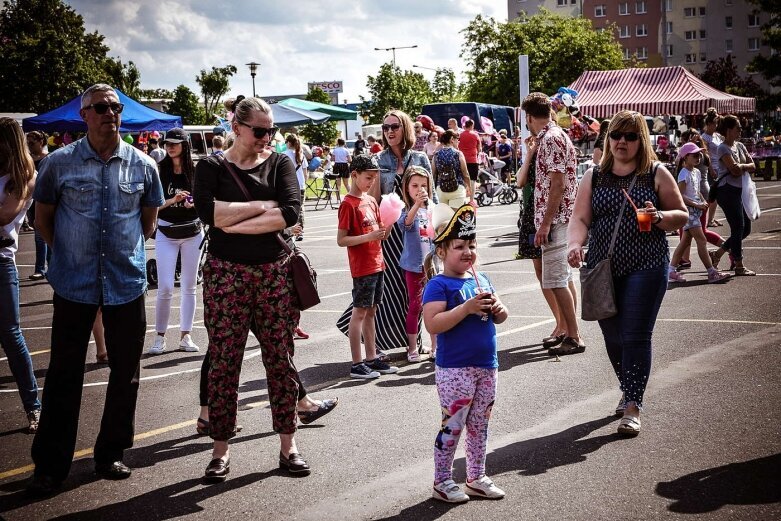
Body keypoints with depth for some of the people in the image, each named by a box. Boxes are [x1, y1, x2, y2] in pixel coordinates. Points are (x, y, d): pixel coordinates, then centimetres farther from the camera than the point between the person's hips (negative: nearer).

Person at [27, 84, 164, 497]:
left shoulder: (143, 165, 2)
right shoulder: (59, 163, -3)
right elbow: (43, 216, 9)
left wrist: (126, 252, 12)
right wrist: (70, 253, 7)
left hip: (127, 283, 2)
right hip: (74, 284, -2)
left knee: (125, 373, 9)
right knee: (63, 376, 2)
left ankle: (111, 454, 25)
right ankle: (50, 466, 12)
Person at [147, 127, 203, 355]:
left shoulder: (195, 171, 0)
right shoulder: (159, 171, -4)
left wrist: (195, 203, -14)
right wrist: (172, 200, -22)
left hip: (192, 233, 2)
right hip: (166, 234, -2)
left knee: (189, 287, 6)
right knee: (165, 288, -7)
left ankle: (185, 336, 13)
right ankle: (160, 337, 4)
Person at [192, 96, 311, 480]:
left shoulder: (279, 164, 6)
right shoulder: (211, 167, 2)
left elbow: (291, 212, -11)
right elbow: (208, 211, -17)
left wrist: (236, 224, -13)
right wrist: (262, 206, -13)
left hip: (275, 272, 2)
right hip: (226, 273, -1)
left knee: (280, 359, 5)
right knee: (223, 362, 1)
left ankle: (287, 445, 16)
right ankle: (221, 449, 12)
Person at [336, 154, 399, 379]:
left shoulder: (371, 201, 12)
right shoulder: (348, 204, -12)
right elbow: (341, 240, -16)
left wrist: (383, 230, -4)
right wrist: (370, 236, -24)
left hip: (376, 264, 8)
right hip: (362, 267, -8)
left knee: (371, 311, 13)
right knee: (360, 312, -3)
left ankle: (372, 358, 19)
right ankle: (357, 364, 2)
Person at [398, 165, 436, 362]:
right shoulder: (407, 210, -9)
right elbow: (406, 222, -33)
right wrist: (417, 204, -49)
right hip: (414, 265, -4)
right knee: (415, 306, 2)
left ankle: (435, 345, 20)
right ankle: (412, 348, 11)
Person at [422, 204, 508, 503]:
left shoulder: (481, 280, 11)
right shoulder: (438, 285, -11)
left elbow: (500, 318, 18)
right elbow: (433, 324, -22)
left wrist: (498, 308, -5)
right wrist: (467, 308, -26)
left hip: (486, 366, 7)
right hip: (455, 369, -7)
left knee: (479, 424, 15)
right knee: (453, 425, -1)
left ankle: (476, 477, 27)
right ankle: (442, 482, 12)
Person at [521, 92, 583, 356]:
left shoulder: (550, 139, -15)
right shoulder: (558, 135, 16)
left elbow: (557, 183, -21)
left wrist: (545, 223, -21)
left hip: (554, 219, -11)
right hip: (563, 218, 11)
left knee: (556, 280, -8)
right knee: (564, 279, 15)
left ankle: (574, 338, -6)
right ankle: (571, 333, 21)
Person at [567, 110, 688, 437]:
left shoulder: (656, 174, 3)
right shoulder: (593, 176, 8)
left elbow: (682, 216, 6)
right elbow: (580, 219, 0)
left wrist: (659, 217, -16)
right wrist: (574, 244, -21)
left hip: (646, 267, -3)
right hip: (602, 269, 3)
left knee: (635, 336, -9)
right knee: (613, 338, 9)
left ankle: (632, 408, -3)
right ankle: (629, 391, 32)